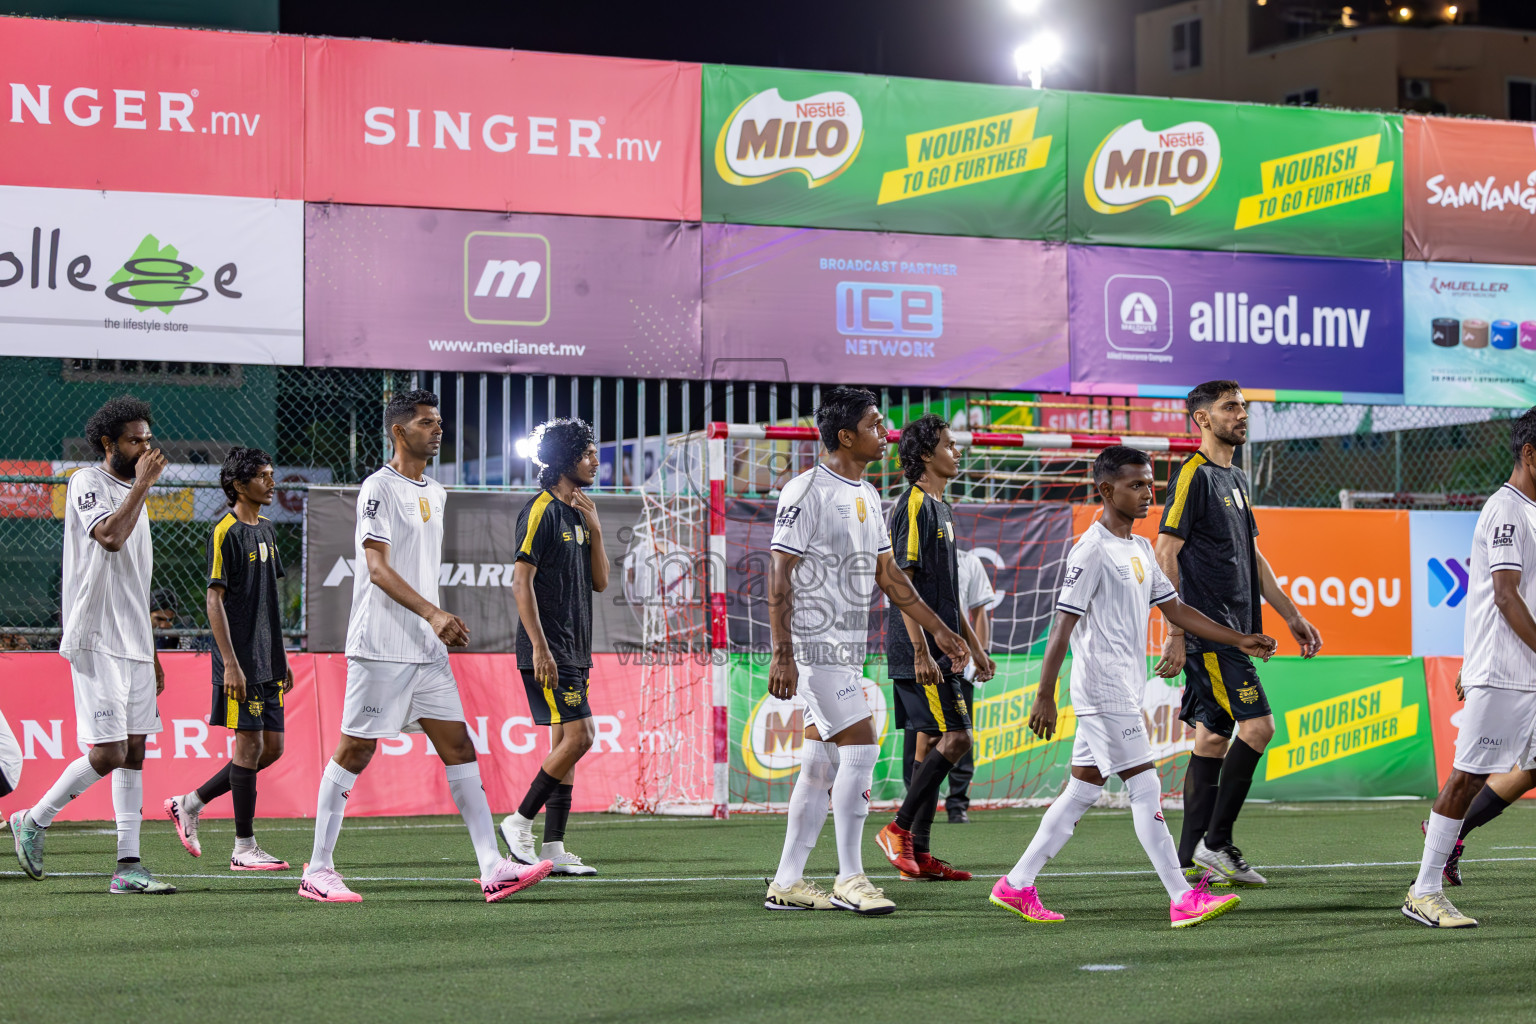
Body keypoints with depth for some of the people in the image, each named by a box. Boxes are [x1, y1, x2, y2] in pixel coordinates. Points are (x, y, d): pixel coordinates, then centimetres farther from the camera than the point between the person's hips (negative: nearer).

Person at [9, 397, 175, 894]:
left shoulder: (132, 493, 19)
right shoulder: (86, 483, -6)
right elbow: (109, 536, -26)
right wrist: (143, 484, -16)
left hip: (135, 646, 8)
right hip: (96, 643, -8)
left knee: (134, 753, 3)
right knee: (108, 754, -12)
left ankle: (128, 866, 3)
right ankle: (32, 821, 7)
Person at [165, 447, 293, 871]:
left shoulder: (265, 530, 16)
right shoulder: (226, 531, -10)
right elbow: (215, 600, -14)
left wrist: (282, 658, 19)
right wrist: (230, 664, -19)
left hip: (267, 661, 9)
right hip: (241, 661, -9)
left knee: (272, 747, 7)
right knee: (250, 744, -6)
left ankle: (189, 804, 19)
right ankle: (244, 848, 0)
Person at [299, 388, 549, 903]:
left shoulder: (435, 493, 18)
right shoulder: (378, 488, -8)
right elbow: (378, 570, -17)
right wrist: (433, 614, -26)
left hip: (427, 649, 8)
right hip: (381, 647, -8)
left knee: (459, 749, 0)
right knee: (355, 751, -3)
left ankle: (493, 869, -4)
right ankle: (318, 871, 5)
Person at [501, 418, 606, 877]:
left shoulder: (577, 513, 16)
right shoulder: (542, 511, -10)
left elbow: (599, 582, 17)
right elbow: (521, 582, -16)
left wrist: (594, 529, 3)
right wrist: (540, 647, -21)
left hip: (574, 650, 9)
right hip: (548, 651, -9)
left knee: (566, 742, 7)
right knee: (577, 737, -15)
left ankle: (553, 848, 8)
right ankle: (519, 822, -4)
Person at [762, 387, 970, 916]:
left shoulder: (868, 496, 15)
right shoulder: (806, 492, -12)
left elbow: (887, 574, 22)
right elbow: (779, 575, -14)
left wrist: (939, 630, 19)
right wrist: (782, 654, -20)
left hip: (848, 647, 9)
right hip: (816, 643, -9)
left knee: (822, 762, 8)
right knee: (860, 746, -12)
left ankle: (786, 883, 13)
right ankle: (850, 880, -5)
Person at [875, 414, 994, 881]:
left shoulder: (940, 508, 19)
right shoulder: (914, 505, -12)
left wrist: (974, 647, 24)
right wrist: (921, 651, -22)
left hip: (938, 648, 10)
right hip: (918, 649, -10)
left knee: (931, 742, 8)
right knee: (954, 737, -13)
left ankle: (919, 854, 9)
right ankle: (899, 828, -6)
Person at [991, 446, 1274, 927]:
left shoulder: (1140, 550, 15)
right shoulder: (1092, 551, -13)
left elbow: (1175, 609, 21)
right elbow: (1062, 626, -16)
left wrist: (1238, 640, 17)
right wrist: (1045, 696, -19)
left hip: (1124, 691, 9)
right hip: (1103, 689, -9)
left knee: (1083, 788, 10)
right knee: (1145, 788, -9)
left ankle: (1016, 886, 15)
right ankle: (1184, 900, -8)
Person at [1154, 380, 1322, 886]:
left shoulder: (1236, 479, 19)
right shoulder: (1194, 475, -9)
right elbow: (1166, 555, -14)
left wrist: (1291, 616, 24)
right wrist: (1175, 633, -18)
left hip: (1234, 630, 9)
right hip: (1208, 630, -9)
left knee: (1213, 737, 8)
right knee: (1257, 725, -13)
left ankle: (1190, 858, 10)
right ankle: (1215, 842, -8)